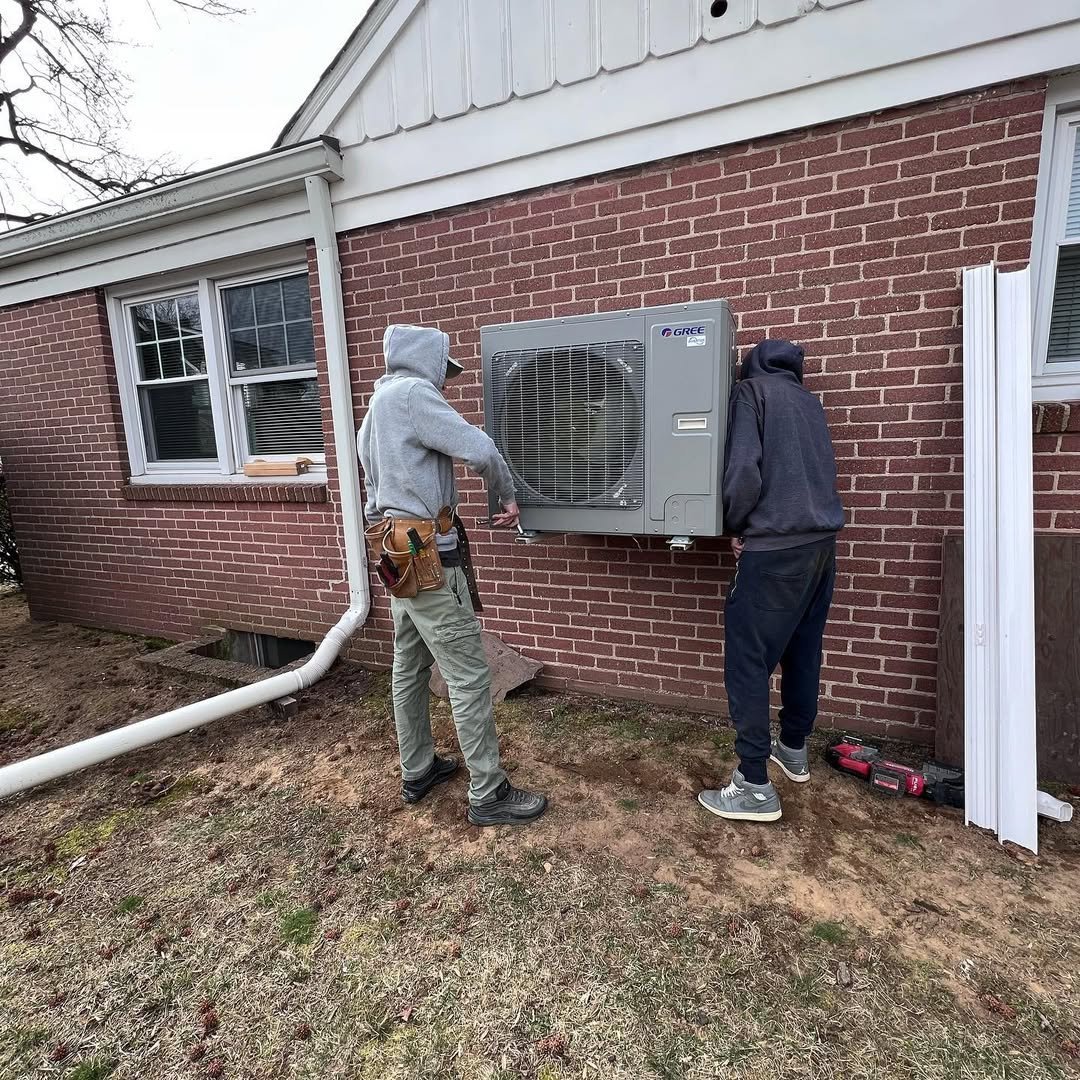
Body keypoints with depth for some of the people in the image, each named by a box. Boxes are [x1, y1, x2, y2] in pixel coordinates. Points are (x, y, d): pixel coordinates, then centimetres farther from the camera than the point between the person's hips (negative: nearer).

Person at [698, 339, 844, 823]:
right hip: (821, 540, 8)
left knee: (747, 662, -2)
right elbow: (819, 469, 20)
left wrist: (735, 526, -1)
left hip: (774, 547, -8)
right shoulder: (808, 399, 19)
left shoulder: (750, 391, -2)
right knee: (803, 651, 18)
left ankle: (755, 787, 4)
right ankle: (794, 750, 34)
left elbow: (744, 469, -16)